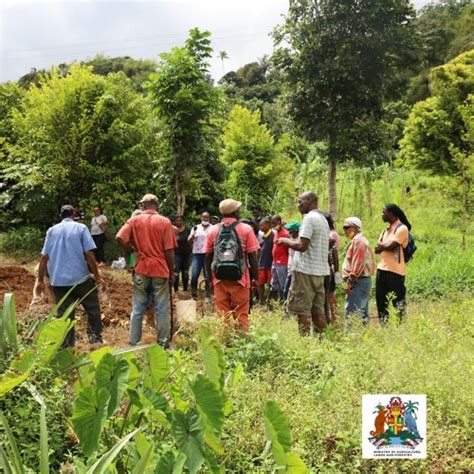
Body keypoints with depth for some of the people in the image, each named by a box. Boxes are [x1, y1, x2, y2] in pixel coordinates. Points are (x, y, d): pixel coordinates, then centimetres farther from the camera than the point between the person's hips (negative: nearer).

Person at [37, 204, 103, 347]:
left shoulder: (51, 231, 9)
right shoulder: (80, 228, -1)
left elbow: (44, 257, 4)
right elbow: (89, 254, -9)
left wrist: (40, 280, 9)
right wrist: (97, 276, -3)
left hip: (58, 280, 3)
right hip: (80, 278, -3)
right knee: (93, 309, 14)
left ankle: (65, 347, 9)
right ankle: (96, 338, 17)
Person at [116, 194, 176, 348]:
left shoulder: (134, 220, 1)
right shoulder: (165, 222, -3)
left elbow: (120, 238, -13)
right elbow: (169, 250, -5)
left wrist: (132, 250, 5)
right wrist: (172, 272, 3)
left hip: (141, 271, 2)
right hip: (160, 270, -1)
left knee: (137, 309, 9)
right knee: (162, 309, 6)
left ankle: (133, 343, 13)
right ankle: (163, 343, 11)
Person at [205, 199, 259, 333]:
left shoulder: (213, 230, 5)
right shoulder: (246, 229, -3)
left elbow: (208, 257, 6)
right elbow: (253, 257, -5)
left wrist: (211, 278, 16)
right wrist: (255, 278, 4)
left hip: (220, 279, 3)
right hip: (240, 279, -2)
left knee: (222, 316, 8)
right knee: (241, 316, 5)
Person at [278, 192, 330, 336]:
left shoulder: (309, 218, -12)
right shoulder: (323, 219, 17)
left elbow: (302, 245, -18)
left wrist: (286, 241, -2)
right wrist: (292, 242, 15)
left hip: (305, 270, -9)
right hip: (320, 270, 9)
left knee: (302, 309, -3)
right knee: (318, 309, 11)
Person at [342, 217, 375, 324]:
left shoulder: (358, 241, -11)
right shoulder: (358, 240, 22)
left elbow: (358, 263, -20)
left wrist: (350, 281, -20)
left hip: (358, 282, -11)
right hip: (363, 280, 11)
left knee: (351, 313, -14)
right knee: (361, 312, 13)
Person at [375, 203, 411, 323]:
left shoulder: (401, 228, -9)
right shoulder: (386, 229, 17)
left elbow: (391, 246, -17)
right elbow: (377, 248, 10)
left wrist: (381, 245, 2)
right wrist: (386, 245, -9)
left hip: (395, 271, -8)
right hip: (382, 268, 8)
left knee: (398, 302, -1)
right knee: (381, 300, 11)